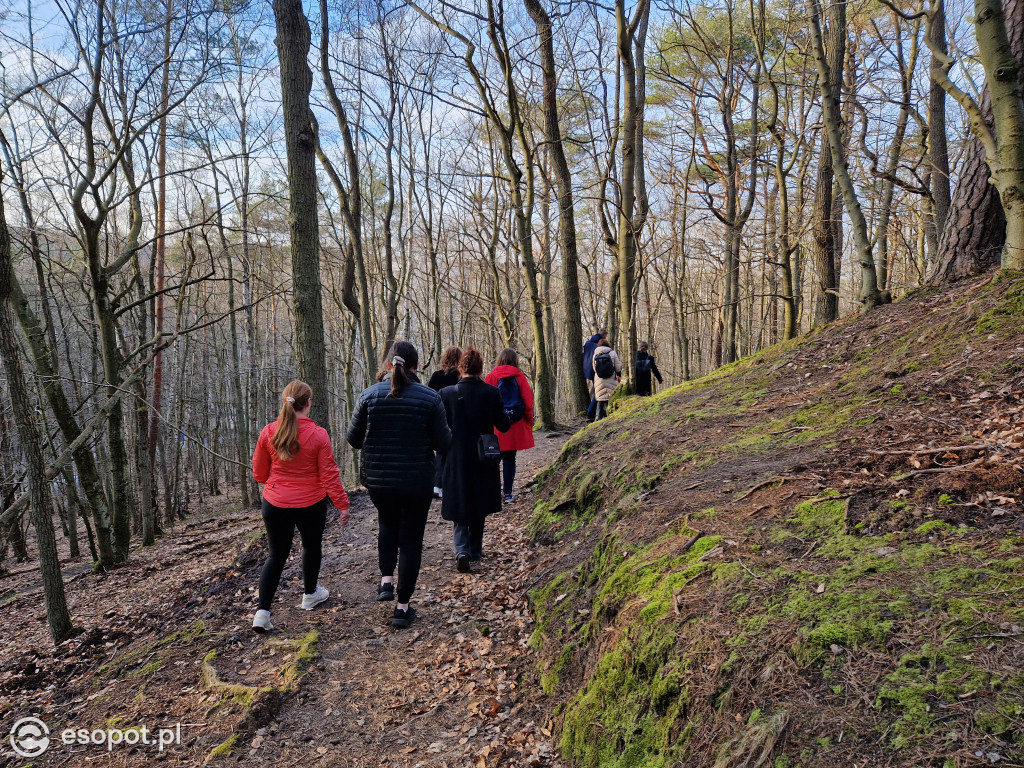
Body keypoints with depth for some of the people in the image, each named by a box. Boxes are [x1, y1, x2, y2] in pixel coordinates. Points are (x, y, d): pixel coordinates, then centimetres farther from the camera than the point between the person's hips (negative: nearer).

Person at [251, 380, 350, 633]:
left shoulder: (268, 432, -8)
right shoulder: (318, 434, -15)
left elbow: (259, 472, 3)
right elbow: (329, 474, -12)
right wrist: (342, 503, -2)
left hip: (275, 505, 2)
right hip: (311, 504, -2)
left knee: (276, 555, 13)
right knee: (312, 547, 21)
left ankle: (262, 611, 5)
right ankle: (310, 594, 39)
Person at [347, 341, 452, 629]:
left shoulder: (369, 395, -8)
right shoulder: (430, 398, -12)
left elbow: (354, 439, -2)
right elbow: (443, 443, -9)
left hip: (377, 478, 2)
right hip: (417, 481, -2)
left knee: (387, 524, 30)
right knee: (411, 539, 12)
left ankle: (386, 580, 19)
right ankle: (403, 607, 17)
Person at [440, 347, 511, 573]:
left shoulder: (447, 394, -10)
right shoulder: (491, 393, -10)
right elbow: (504, 425, -6)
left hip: (456, 460, -1)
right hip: (483, 461, 1)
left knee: (459, 506, 9)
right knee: (478, 506, 18)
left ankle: (462, 550, -11)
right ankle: (475, 550, 30)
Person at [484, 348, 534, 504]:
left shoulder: (490, 377, -2)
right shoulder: (520, 377, -2)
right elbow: (528, 402, -2)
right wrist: (529, 422, 9)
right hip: (515, 426, 0)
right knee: (509, 458, 9)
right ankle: (507, 493, 11)